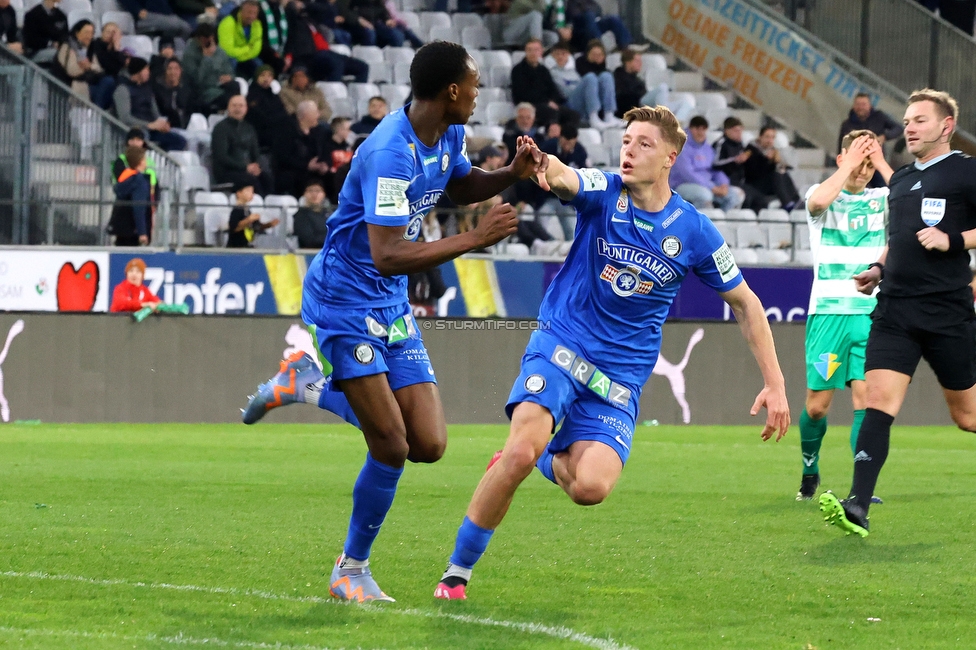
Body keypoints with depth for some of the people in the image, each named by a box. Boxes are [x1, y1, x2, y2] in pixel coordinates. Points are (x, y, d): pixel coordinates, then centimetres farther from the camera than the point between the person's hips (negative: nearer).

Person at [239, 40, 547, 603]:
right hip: (344, 303, -8)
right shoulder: (390, 154, -26)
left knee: (429, 445, 0)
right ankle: (352, 570, 10)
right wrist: (474, 240, -31)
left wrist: (514, 173, 6)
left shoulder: (449, 136, 2)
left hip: (392, 307, 8)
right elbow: (387, 257, -32)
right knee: (392, 449, -10)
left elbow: (460, 186, 26)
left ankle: (313, 383, 20)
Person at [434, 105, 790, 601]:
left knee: (592, 487, -21)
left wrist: (774, 383, 4)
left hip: (620, 377, 1)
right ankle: (456, 573, -10)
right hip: (560, 346, -1)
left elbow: (745, 304, 9)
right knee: (522, 448, -27)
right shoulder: (603, 193, -5)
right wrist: (545, 167, -56)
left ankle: (544, 459, 17)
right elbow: (564, 179, -30)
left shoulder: (694, 232, -2)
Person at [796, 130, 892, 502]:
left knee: (865, 395, -12)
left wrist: (881, 163, -8)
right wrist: (849, 162, -13)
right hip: (827, 313, -1)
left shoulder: (882, 200, 10)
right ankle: (810, 469, 27)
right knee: (817, 404, 1)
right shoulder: (825, 198, 4)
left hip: (871, 314, 1)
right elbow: (818, 201, -22)